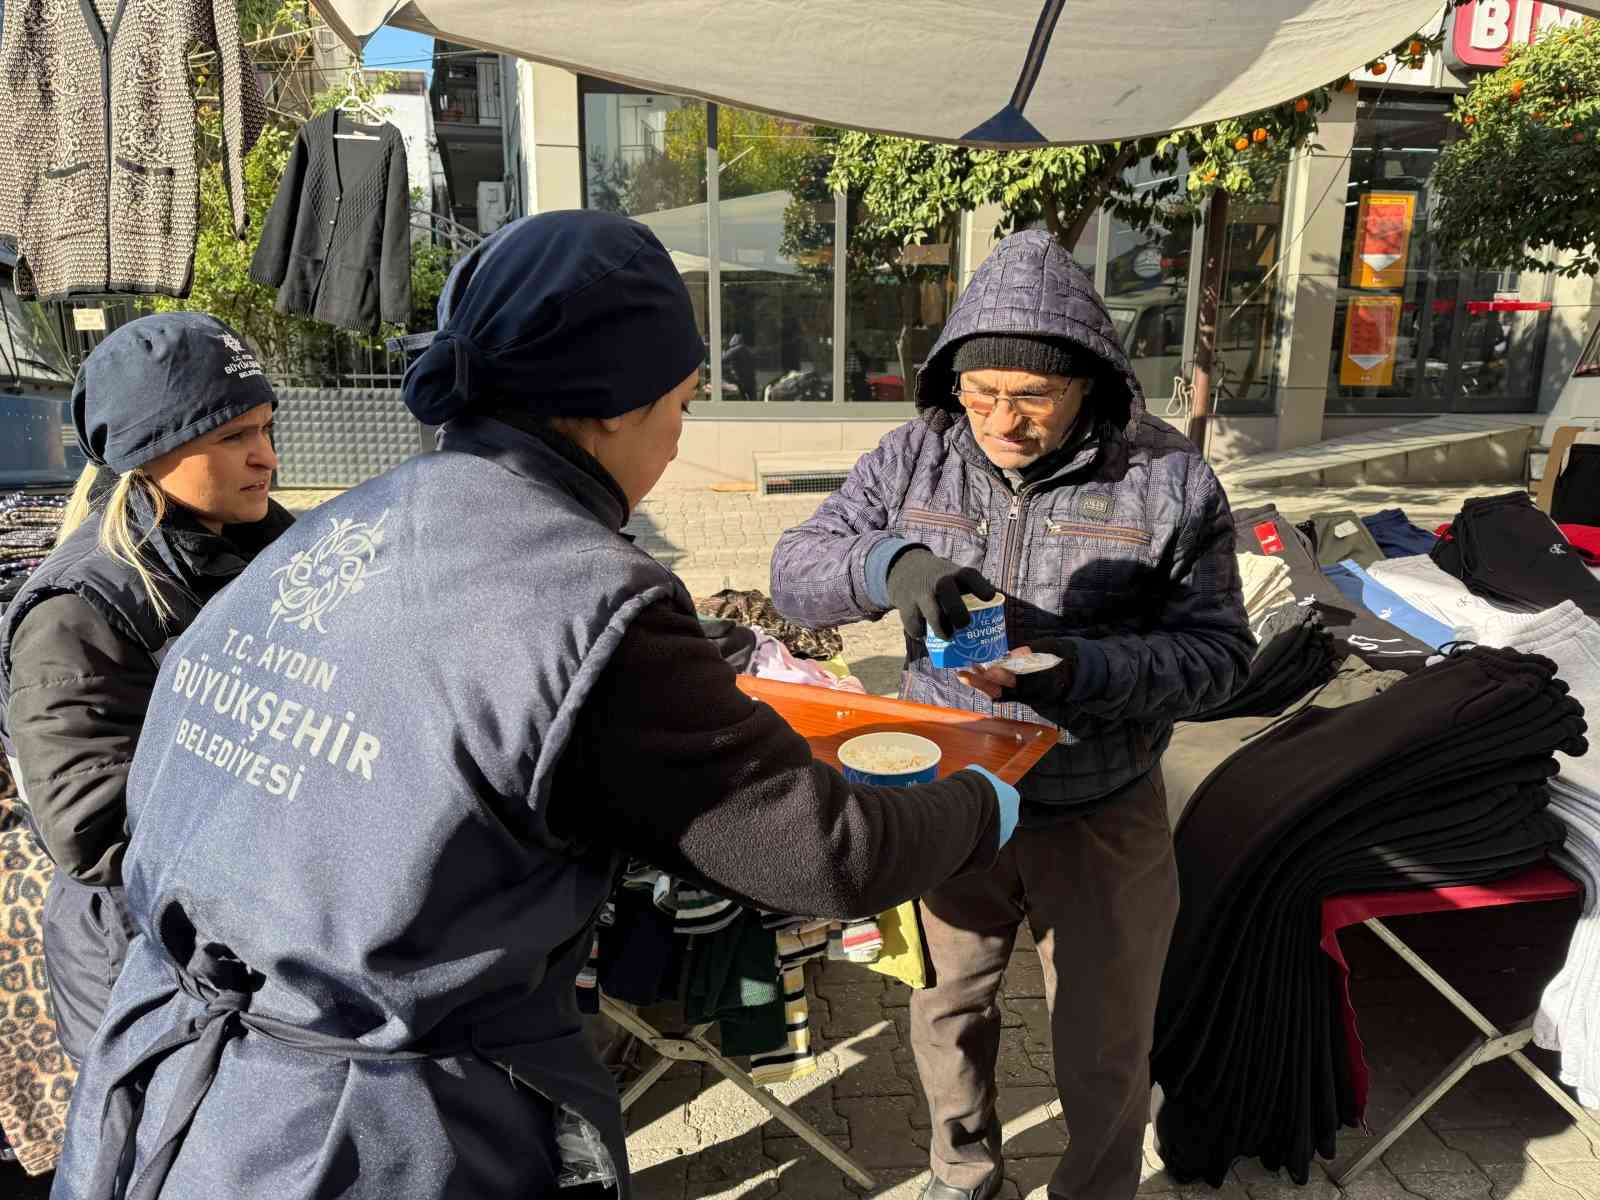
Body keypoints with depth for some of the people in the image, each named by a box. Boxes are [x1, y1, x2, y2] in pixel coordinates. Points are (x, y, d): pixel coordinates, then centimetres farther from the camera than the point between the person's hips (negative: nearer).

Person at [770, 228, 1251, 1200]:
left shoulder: (1170, 482, -12)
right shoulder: (915, 458, -7)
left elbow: (1219, 651, -11)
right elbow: (795, 572, -9)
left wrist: (1081, 671, -29)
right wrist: (889, 563, -31)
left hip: (1102, 819, -2)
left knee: (1106, 1048, 16)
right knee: (949, 1008, 23)